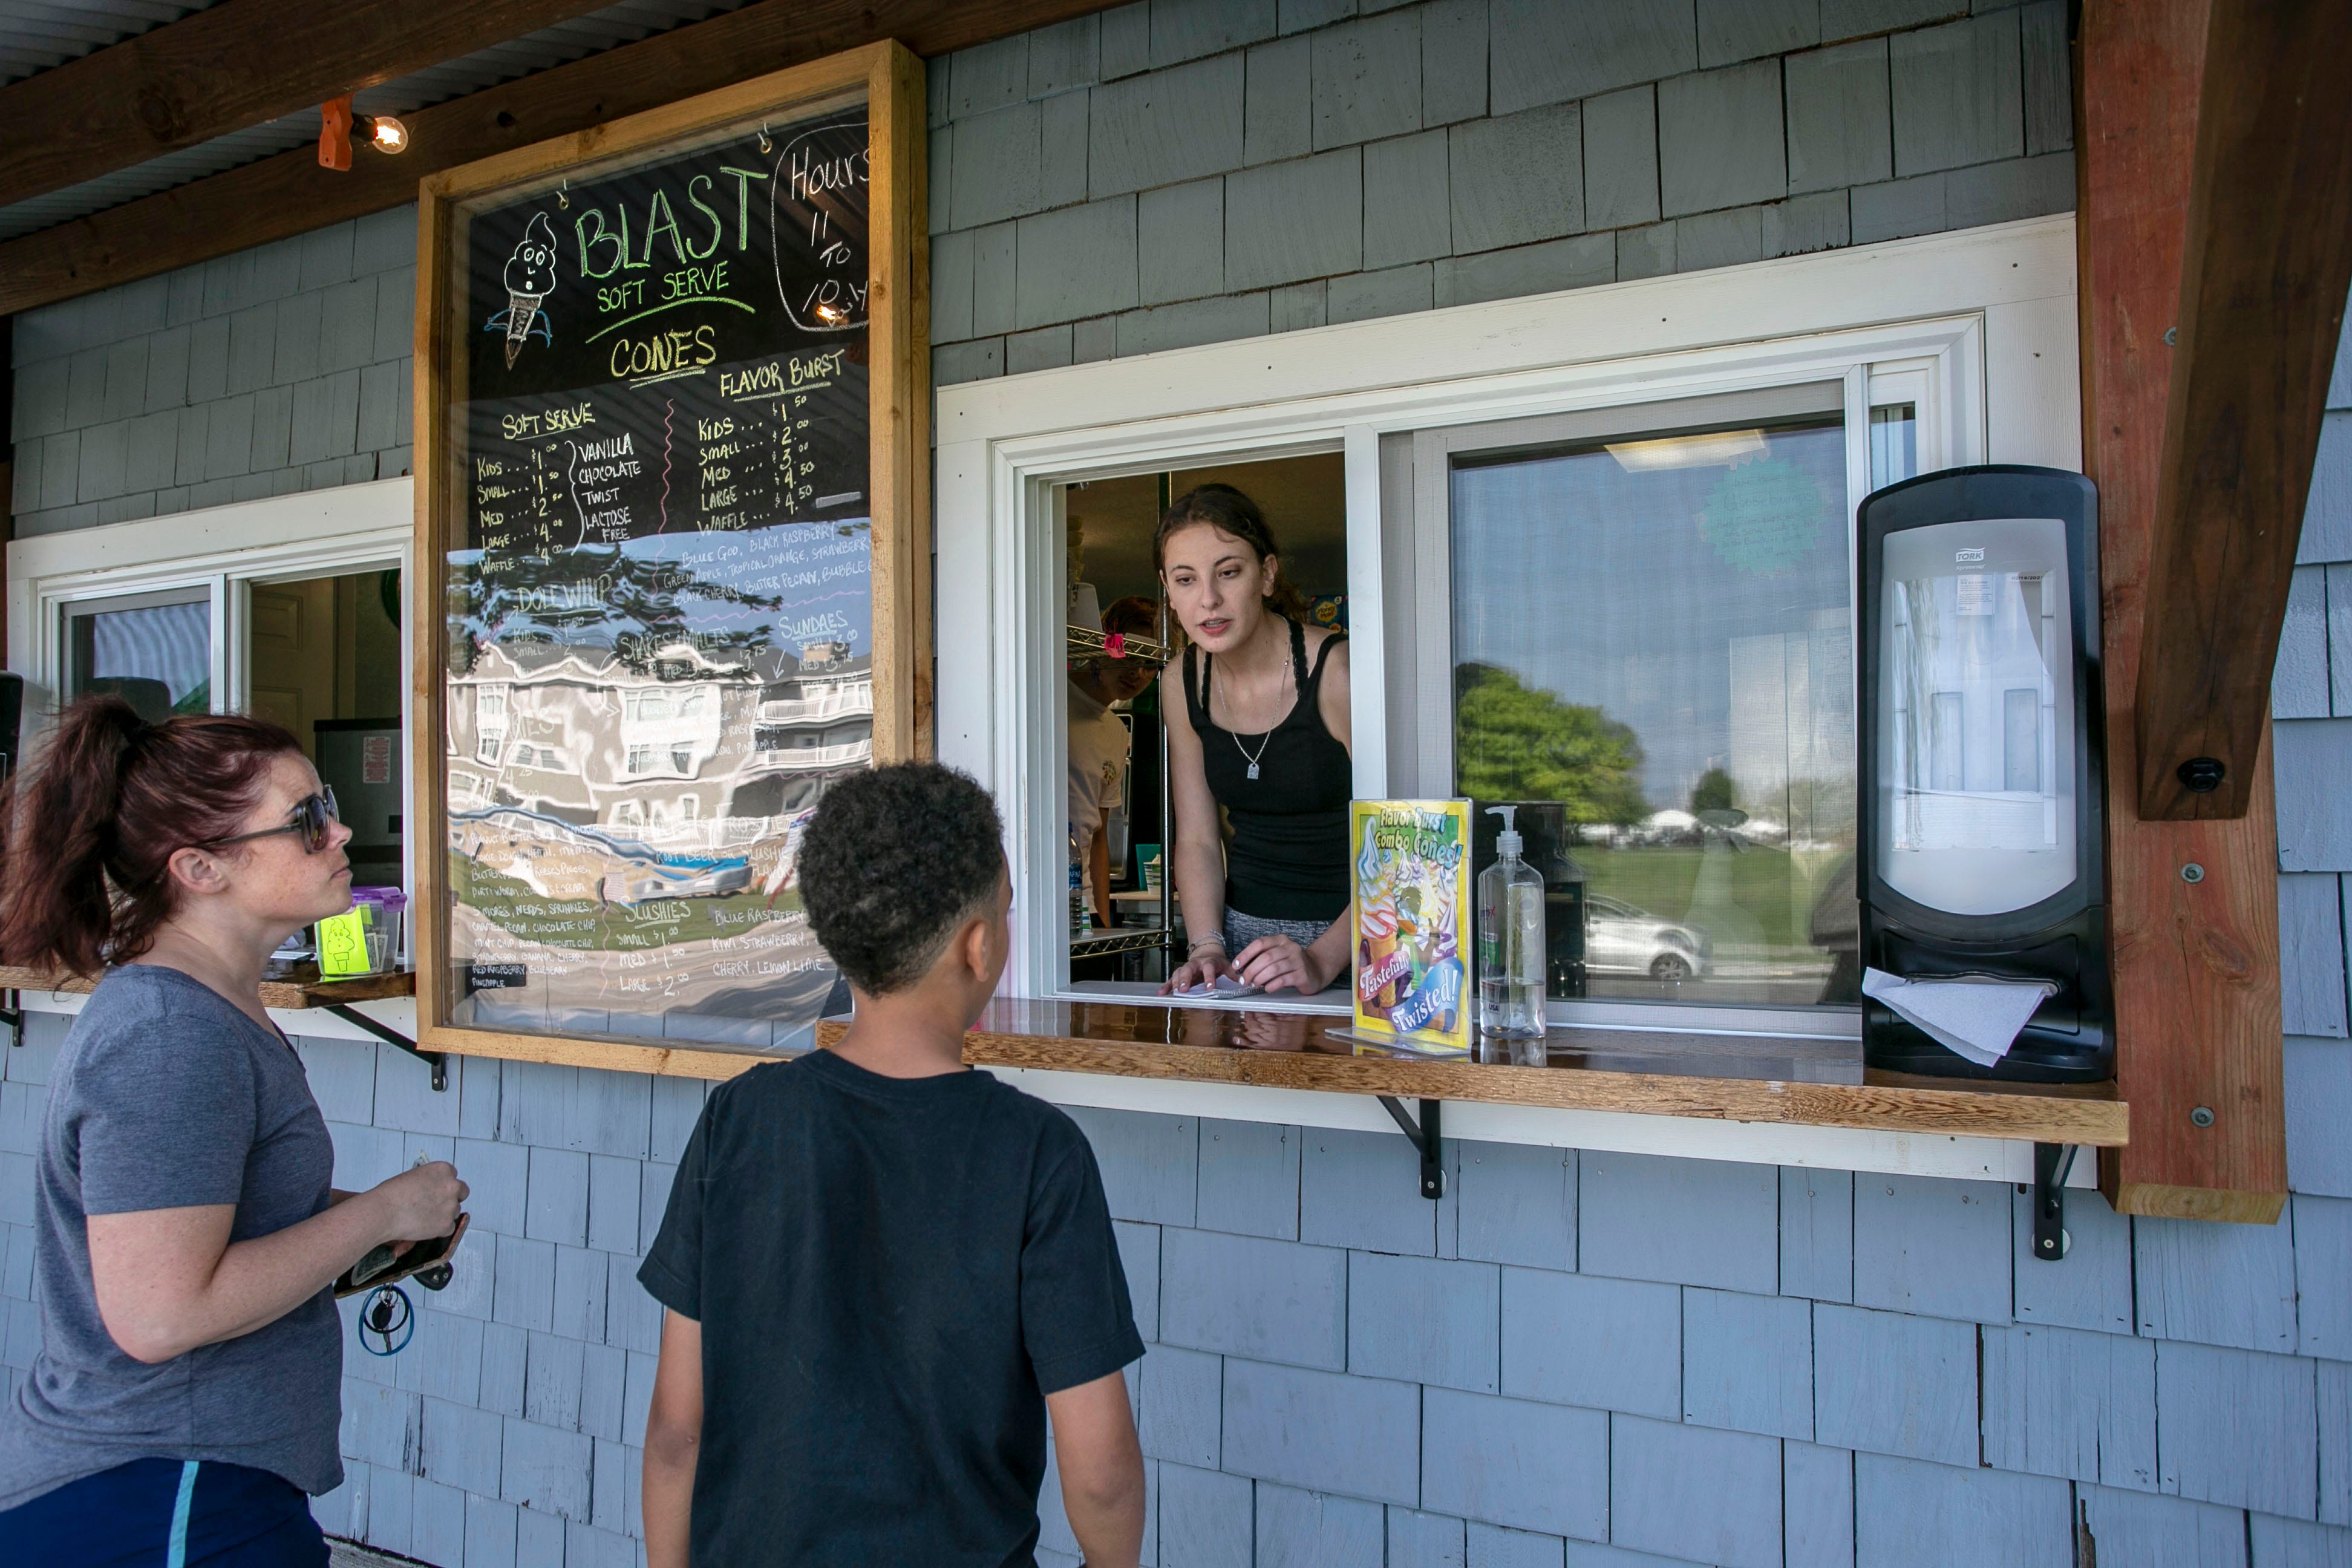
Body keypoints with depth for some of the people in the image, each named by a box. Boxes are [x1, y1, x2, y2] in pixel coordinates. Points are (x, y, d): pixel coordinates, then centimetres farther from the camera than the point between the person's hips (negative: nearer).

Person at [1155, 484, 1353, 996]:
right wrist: (1207, 947, -9)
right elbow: (1197, 840, 6)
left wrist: (1322, 959, -26)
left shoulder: (1337, 671, -15)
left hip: (1350, 935, -4)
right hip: (1244, 932, 4)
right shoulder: (1185, 683, 2)